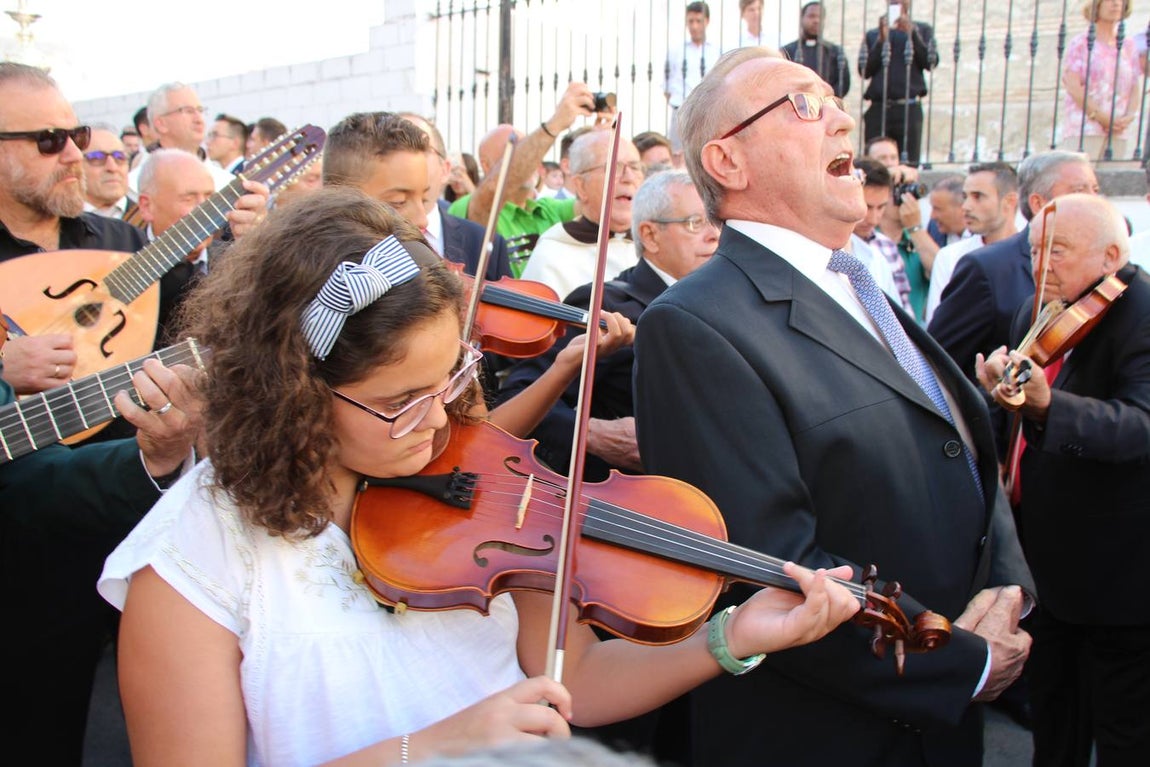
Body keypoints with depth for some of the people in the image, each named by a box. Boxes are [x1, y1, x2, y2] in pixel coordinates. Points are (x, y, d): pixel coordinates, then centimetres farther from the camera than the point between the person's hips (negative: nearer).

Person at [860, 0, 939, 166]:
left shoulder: (922, 30, 16)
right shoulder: (873, 34, 18)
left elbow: (931, 62, 0)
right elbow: (865, 71, 6)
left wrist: (911, 33, -8)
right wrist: (881, 40, -5)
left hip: (909, 108, -1)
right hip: (878, 108, 1)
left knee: (908, 166, -9)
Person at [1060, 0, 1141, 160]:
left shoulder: (1130, 45, 18)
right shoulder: (1080, 43, 4)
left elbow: (1135, 87, 15)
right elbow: (1073, 86, -6)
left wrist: (1129, 116, -5)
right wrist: (1100, 116, -14)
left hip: (1119, 130, 5)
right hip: (1084, 129, -4)